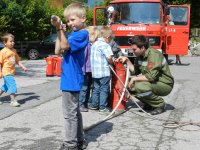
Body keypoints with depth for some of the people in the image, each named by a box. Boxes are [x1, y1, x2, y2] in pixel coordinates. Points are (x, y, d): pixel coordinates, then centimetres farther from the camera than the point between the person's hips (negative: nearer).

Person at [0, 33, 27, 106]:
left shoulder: (14, 51, 11)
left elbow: (17, 61, 18)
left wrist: (23, 67, 9)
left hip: (11, 72, 8)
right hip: (6, 72, -8)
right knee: (12, 85, -12)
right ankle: (13, 100, -4)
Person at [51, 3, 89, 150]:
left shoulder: (82, 34, -13)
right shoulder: (72, 34, 13)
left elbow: (65, 46, -23)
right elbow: (58, 51, 9)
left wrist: (59, 28, -26)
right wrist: (59, 30, 3)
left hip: (71, 80, -10)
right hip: (71, 79, 10)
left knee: (70, 113, -2)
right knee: (75, 112, 16)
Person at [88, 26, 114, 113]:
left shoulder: (94, 44, 12)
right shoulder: (105, 45, -14)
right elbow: (109, 58, -22)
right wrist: (112, 63, 0)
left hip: (94, 72, 8)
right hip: (104, 72, -8)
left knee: (96, 88, 16)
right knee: (104, 89, 1)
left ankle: (93, 105, 22)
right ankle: (103, 107, 4)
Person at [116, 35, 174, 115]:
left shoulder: (154, 55, -24)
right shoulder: (140, 56, 4)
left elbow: (151, 77, -31)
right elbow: (135, 71, 16)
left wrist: (135, 78, -20)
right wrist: (126, 60, 5)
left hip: (165, 84, -9)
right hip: (153, 83, 9)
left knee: (140, 87, -32)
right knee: (130, 85, 1)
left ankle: (160, 104, -7)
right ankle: (149, 104, 14)